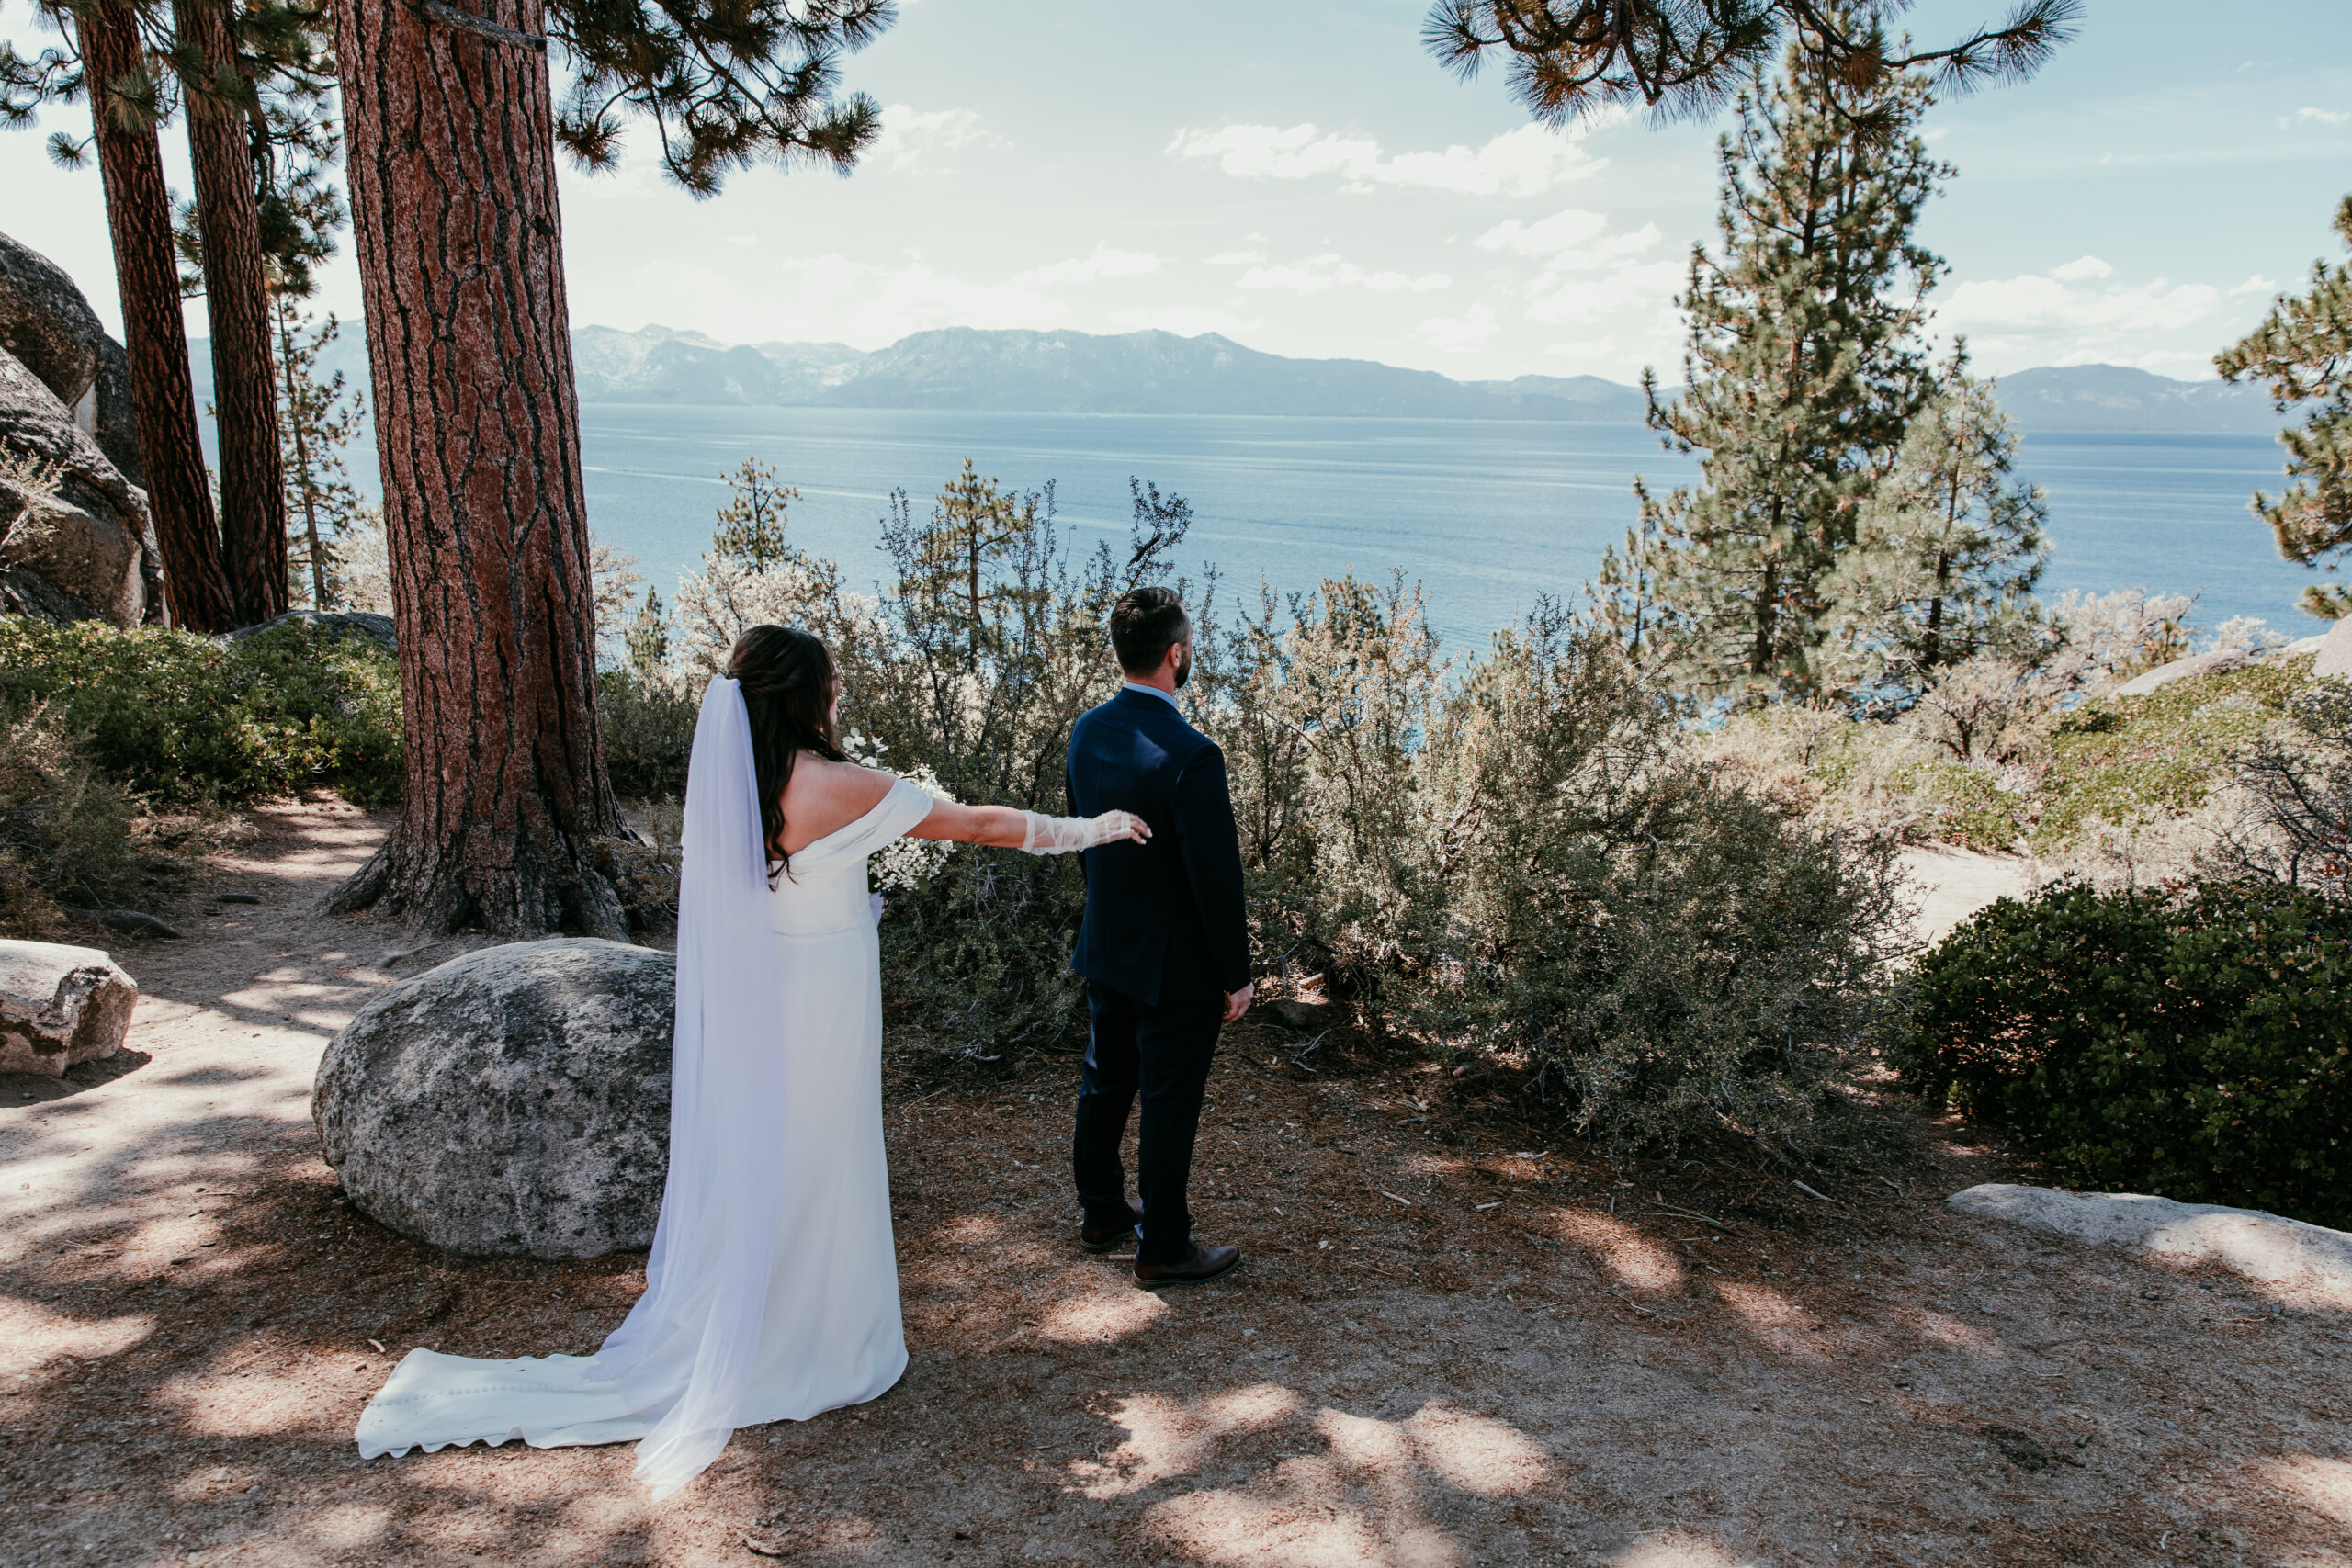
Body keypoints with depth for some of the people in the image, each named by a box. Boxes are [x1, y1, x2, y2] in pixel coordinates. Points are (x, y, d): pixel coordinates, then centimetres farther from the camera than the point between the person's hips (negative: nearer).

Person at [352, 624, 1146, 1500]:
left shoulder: (720, 781, -1)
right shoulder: (834, 787, -19)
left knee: (746, 1169, 18)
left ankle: (719, 1348, 32)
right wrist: (1088, 830, -1)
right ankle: (814, 1350, 25)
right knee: (813, 1175, 8)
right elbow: (979, 824, -12)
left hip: (742, 1009, 6)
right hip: (821, 1008, -6)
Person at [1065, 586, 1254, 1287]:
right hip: (1175, 967, -7)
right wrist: (1236, 975, -11)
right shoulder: (1190, 756, -28)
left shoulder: (1088, 731, -4)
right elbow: (1216, 878, -23)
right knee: (1168, 1109, 7)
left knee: (1104, 1086, 22)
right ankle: (1163, 1248, 22)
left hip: (1107, 948, 8)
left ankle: (1101, 1213, 40)